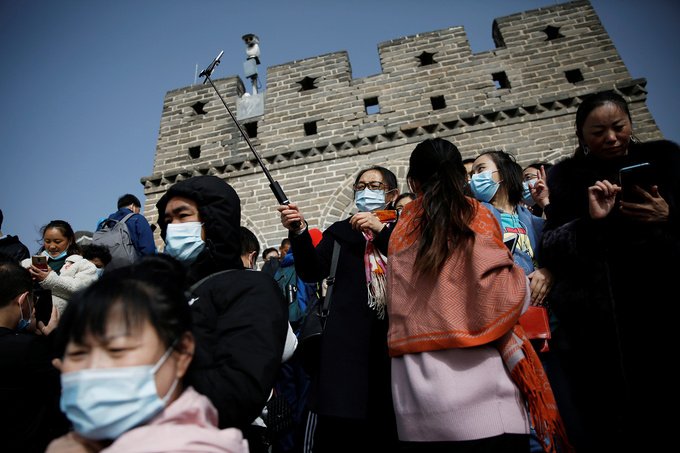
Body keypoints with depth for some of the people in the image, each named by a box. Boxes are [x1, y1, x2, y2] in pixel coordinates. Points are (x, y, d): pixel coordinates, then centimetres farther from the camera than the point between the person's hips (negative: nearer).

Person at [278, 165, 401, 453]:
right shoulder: (340, 231, 14)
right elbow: (312, 273, 1)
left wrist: (382, 231, -8)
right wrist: (298, 232, -15)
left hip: (394, 339, 1)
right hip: (348, 338, -1)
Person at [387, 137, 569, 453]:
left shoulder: (402, 228, 7)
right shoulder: (474, 217, -2)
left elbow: (392, 305, 8)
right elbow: (503, 298, -12)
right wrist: (517, 273, 7)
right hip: (476, 390, -3)